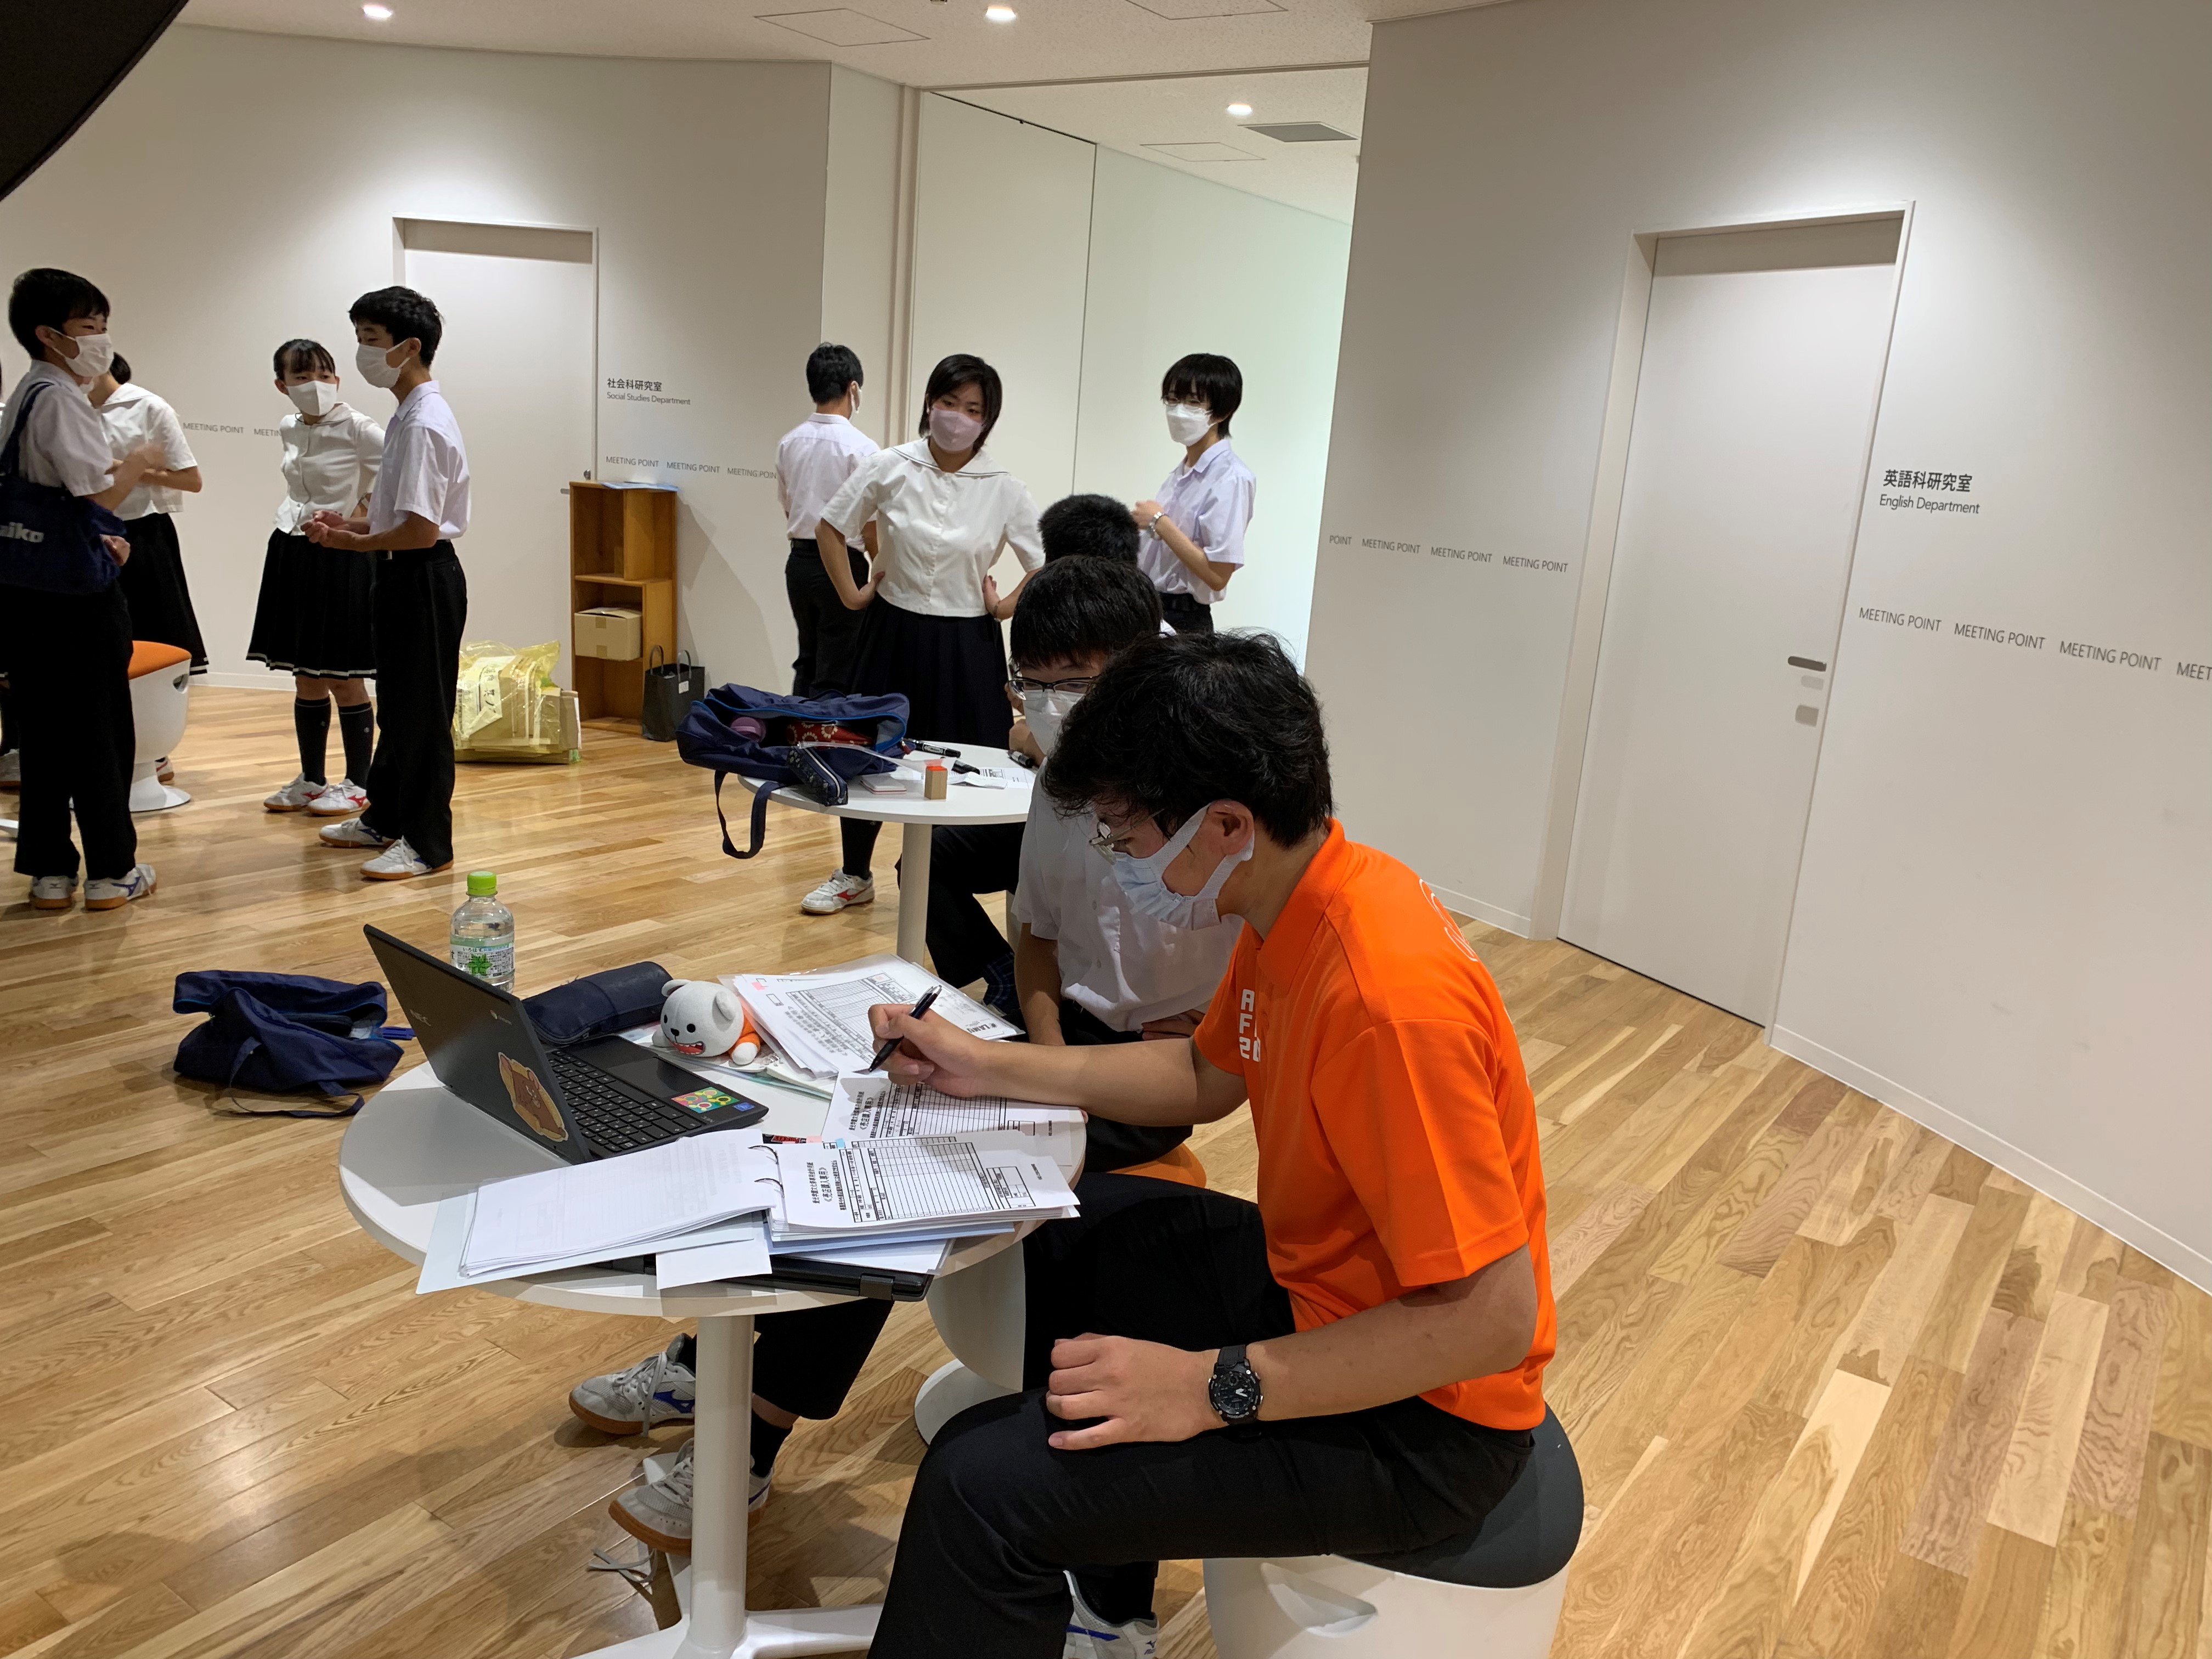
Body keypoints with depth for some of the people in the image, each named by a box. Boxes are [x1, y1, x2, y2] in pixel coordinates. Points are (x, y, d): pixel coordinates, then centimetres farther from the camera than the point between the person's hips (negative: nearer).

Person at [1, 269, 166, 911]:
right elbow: (97, 495, -20)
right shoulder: (61, 399, -14)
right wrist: (138, 464, -3)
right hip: (79, 594, -8)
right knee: (101, 733, 2)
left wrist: (98, 538, 11)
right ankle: (111, 872, 9)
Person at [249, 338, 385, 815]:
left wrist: (365, 512, -11)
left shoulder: (356, 428, -12)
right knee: (306, 681, 11)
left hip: (342, 557, -6)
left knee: (345, 681, 0)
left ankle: (357, 785, 11)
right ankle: (311, 780, 22)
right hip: (294, 555, 6)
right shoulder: (288, 428, 9)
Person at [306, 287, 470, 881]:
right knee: (397, 703, 20)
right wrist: (347, 523, 7)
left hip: (424, 577, -10)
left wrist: (350, 542, -12)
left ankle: (428, 842, 10)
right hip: (404, 576, 10)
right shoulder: (408, 414, 12)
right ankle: (385, 817, 35)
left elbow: (420, 531, -25)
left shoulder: (424, 423, -20)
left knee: (423, 711, -1)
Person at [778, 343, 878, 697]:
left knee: (806, 663, 20)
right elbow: (869, 526, -14)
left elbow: (787, 508, 14)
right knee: (836, 675, 0)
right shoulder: (860, 447, -15)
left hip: (799, 561, 7)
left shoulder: (789, 442, 4)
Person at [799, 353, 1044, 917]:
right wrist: (851, 595, 3)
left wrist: (1005, 608, -5)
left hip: (966, 643, -1)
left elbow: (1048, 563, -2)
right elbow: (830, 527, 7)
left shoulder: (1004, 490, -7)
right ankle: (854, 875, 31)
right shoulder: (888, 468, -5)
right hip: (892, 632, 2)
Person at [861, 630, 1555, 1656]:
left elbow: (1494, 1317, -30)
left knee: (982, 1483, -20)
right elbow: (1206, 1078, 13)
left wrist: (1213, 1386, -29)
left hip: (1415, 1417, -10)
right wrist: (985, 1068, 8)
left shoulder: (1392, 998, -33)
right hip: (1312, 1280, 10)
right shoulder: (1292, 905, -3)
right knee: (1068, 1243, 28)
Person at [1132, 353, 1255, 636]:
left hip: (1182, 623, -8)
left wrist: (1159, 522, -16)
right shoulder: (1181, 473, 11)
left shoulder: (1229, 478, -14)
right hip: (1149, 613, 8)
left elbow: (1218, 575, -21)